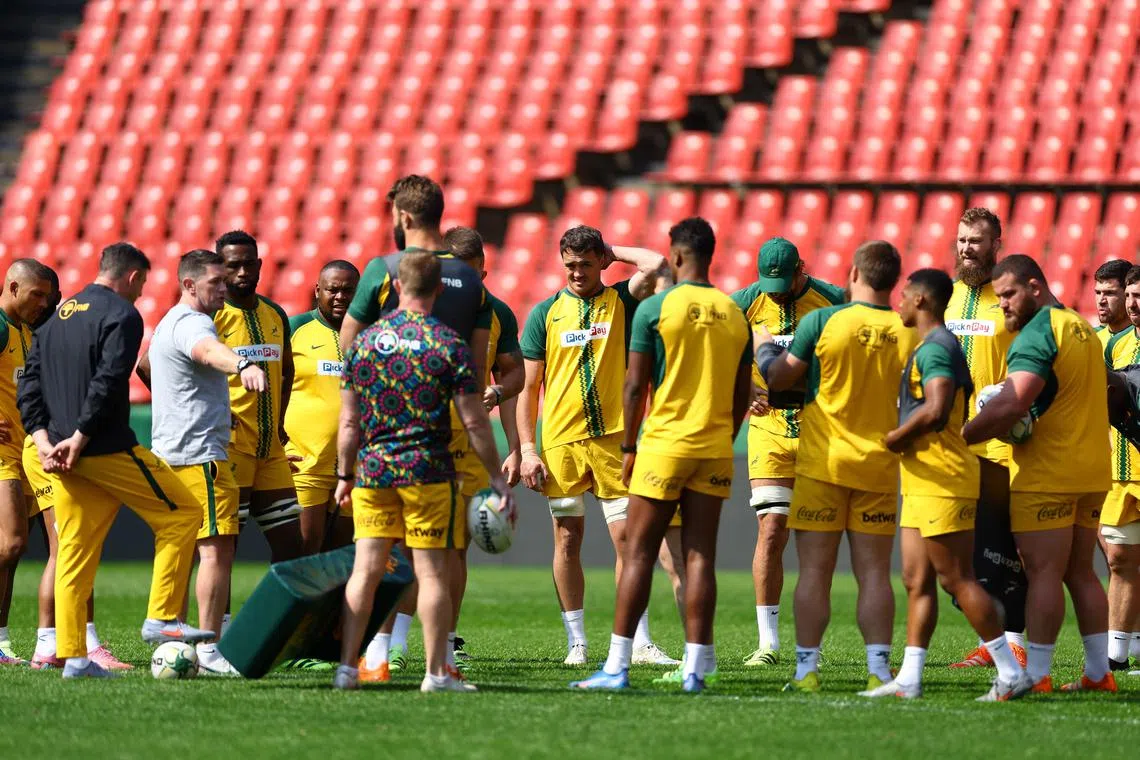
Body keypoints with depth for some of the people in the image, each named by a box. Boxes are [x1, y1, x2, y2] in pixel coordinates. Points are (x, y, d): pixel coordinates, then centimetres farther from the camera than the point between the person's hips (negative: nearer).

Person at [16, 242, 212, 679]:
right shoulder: (121, 315, -7)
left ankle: (72, 656, 6)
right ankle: (162, 618, -2)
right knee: (182, 514, 4)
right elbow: (108, 382, -19)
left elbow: (29, 382, 13)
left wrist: (43, 438, 4)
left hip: (66, 453, 8)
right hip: (108, 449, -8)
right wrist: (79, 438, -15)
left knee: (75, 555, 9)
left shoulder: (59, 316, 17)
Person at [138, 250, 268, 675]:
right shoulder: (191, 324, -14)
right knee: (217, 547, -14)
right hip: (199, 453, -11)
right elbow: (209, 350, -39)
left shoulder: (169, 324, 19)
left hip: (169, 453, 11)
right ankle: (209, 651, -18)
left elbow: (145, 366, 38)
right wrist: (243, 366, -59)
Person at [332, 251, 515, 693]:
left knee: (365, 569, 5)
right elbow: (474, 423, -6)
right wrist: (497, 478, 1)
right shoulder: (450, 346, -6)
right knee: (432, 573, 1)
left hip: (372, 469, 3)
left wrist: (345, 475, 18)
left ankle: (347, 667, 3)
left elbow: (349, 421, 7)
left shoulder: (364, 341, 4)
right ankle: (437, 672, 2)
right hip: (428, 472, -3)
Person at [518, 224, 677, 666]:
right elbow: (529, 386, 7)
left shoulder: (621, 301, 6)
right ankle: (576, 642, 11)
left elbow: (657, 266, -14)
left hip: (613, 437, -1)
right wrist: (527, 450, 0)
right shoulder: (546, 313, 7)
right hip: (561, 443, 1)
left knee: (627, 537, -4)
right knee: (567, 540, 4)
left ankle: (640, 643, -2)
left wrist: (614, 252, 1)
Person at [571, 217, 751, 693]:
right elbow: (743, 394, 12)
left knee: (638, 553, 0)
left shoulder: (655, 308, -6)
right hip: (715, 449, 4)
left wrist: (628, 447, 4)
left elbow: (635, 385, -5)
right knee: (700, 557, 4)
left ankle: (618, 666, -2)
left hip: (665, 444, -4)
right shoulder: (735, 315, 7)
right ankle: (697, 667, 1)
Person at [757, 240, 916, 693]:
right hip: (880, 467, 2)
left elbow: (777, 379, 0)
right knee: (874, 573, 5)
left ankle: (806, 669, 2)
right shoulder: (909, 333, -4)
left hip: (823, 464, -2)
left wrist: (765, 347, 19)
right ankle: (878, 670, 1)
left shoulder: (822, 322, -10)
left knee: (815, 571, 3)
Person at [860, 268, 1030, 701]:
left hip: (941, 482, -11)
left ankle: (1011, 671, -6)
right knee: (917, 581, 9)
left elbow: (936, 411, -28)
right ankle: (909, 679, 10)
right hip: (923, 483, 11)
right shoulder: (936, 347, 18)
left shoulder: (935, 348, -15)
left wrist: (893, 438, -15)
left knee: (957, 580, -8)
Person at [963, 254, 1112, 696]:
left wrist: (961, 437, -17)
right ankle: (1099, 671, 12)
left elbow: (1011, 406, -25)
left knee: (1043, 572, -7)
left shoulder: (1036, 334, -13)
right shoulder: (1082, 328, 16)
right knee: (1080, 572, 12)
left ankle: (1036, 675, -8)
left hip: (1047, 474, -9)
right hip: (1092, 470, 9)